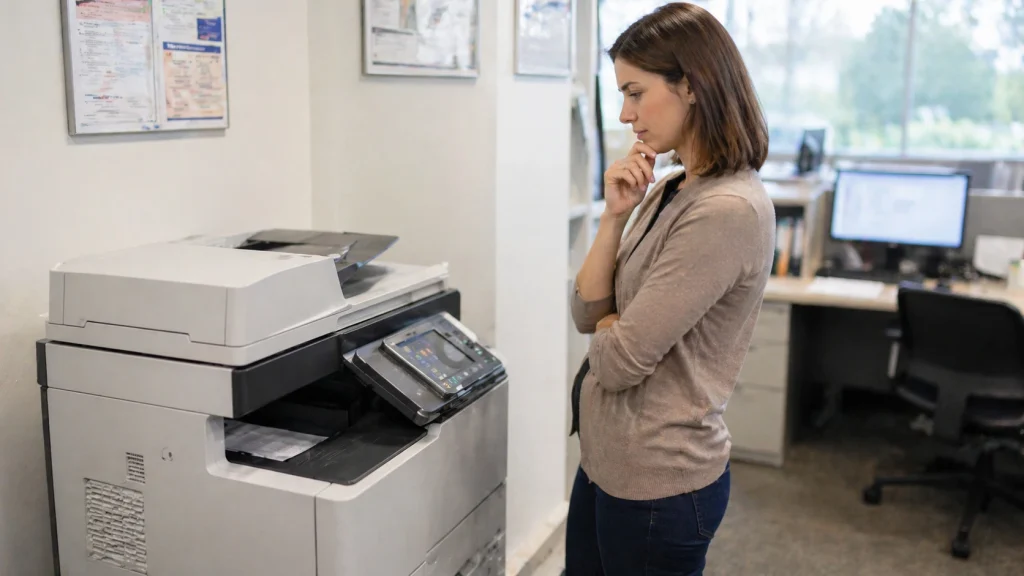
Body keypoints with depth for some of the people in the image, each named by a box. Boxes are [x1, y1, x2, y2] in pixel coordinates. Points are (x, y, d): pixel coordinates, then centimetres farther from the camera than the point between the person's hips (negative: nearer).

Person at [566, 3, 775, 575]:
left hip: (656, 483, -8)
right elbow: (587, 314, 4)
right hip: (608, 460, 8)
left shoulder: (727, 211, -24)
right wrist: (617, 215, -7)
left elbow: (618, 362, -23)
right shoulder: (668, 191, 5)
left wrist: (610, 328, -1)